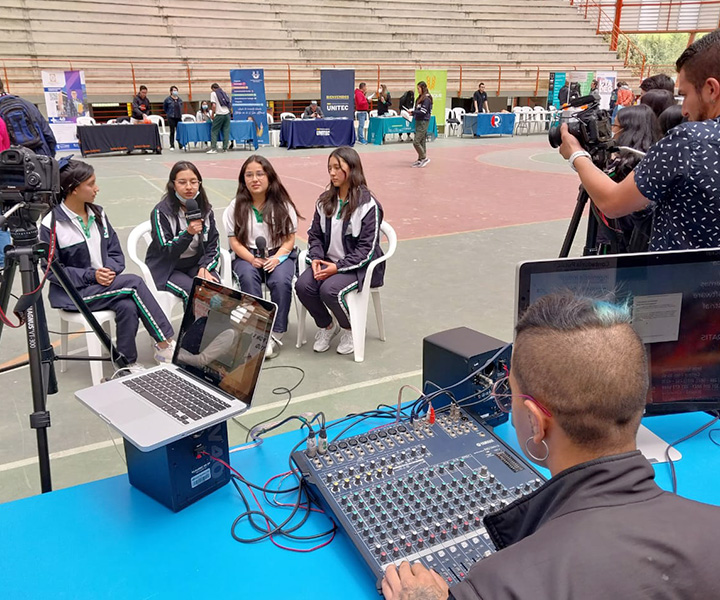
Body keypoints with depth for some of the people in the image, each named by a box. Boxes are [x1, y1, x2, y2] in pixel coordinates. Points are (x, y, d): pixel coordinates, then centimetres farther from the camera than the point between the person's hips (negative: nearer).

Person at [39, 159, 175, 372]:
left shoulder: (98, 214, 6)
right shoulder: (52, 224, -10)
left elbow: (116, 252, 7)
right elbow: (52, 270, -9)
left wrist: (110, 270, -14)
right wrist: (91, 275, -20)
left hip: (105, 283, 5)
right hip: (74, 291, -5)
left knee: (128, 307, -28)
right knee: (134, 282, -25)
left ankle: (128, 364, -14)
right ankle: (165, 344, -18)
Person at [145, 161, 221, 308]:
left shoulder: (205, 209, 4)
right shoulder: (161, 211, -12)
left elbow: (214, 245, 5)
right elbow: (165, 251, -16)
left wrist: (204, 267, -12)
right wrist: (188, 233, -30)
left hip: (196, 264, 4)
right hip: (167, 269, -4)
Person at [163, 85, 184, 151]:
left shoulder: (179, 99, 9)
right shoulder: (168, 99, -2)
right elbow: (164, 108, 10)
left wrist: (180, 114, 13)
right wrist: (169, 113, 10)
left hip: (179, 117, 3)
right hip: (171, 118, -3)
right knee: (172, 132, 1)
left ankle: (180, 146, 8)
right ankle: (172, 146, 6)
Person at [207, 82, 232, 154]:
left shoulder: (213, 93, 1)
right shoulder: (224, 92, 17)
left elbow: (214, 105, -9)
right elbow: (229, 103, 17)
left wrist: (212, 114, 1)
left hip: (219, 114, -5)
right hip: (227, 114, 5)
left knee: (214, 131, 2)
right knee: (226, 131, 5)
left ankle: (213, 148, -5)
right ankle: (225, 148, 3)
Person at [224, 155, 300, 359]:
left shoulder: (283, 204, 1)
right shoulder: (236, 206, 3)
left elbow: (289, 239, 0)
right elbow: (234, 242, 0)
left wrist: (276, 258, -19)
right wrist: (252, 259, -18)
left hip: (279, 254, 0)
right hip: (246, 256, 1)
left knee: (281, 281, -32)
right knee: (248, 278, -34)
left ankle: (276, 334, -22)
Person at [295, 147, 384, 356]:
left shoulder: (368, 205, -11)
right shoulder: (324, 201, 7)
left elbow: (366, 248, -14)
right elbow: (315, 234, 12)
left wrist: (338, 267, -21)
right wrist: (316, 258, -8)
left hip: (358, 266, -5)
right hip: (328, 262, 5)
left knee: (329, 290, -30)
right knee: (303, 285, -21)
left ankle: (351, 329, 2)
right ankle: (327, 325, 8)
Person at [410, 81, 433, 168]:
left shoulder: (426, 99, -13)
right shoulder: (420, 98, 15)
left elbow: (423, 112, -19)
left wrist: (412, 112, -15)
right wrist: (412, 112, 2)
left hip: (423, 122, -9)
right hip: (419, 122, 9)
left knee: (416, 142, -12)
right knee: (421, 142, 12)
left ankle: (424, 158, -3)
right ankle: (420, 160, 17)